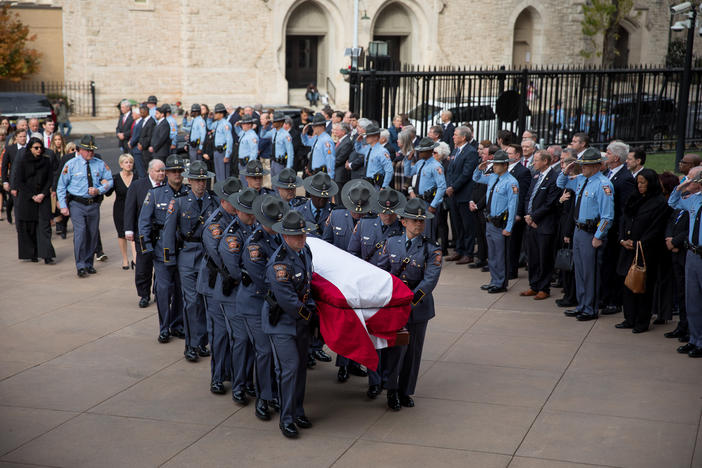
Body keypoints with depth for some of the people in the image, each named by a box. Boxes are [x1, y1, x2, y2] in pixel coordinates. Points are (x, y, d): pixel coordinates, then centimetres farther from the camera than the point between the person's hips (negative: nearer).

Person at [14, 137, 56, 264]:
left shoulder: (46, 161, 7)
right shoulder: (22, 162, -2)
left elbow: (50, 179, 6)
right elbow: (18, 182, -5)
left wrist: (42, 194, -8)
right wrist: (32, 196, -10)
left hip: (43, 198, 2)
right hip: (26, 199, -2)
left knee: (44, 225, -8)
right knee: (28, 227, 2)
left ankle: (47, 256, -13)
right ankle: (32, 254, 14)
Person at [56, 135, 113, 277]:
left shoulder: (100, 164, 5)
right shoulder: (71, 164, -1)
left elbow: (109, 181, 10)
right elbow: (61, 186, 3)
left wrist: (98, 190, -10)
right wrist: (63, 206, -4)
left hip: (94, 204, 3)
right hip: (77, 204, -3)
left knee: (93, 234, 8)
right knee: (80, 232, -15)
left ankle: (89, 263, 22)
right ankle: (80, 266, -12)